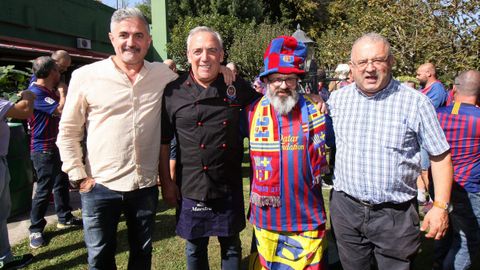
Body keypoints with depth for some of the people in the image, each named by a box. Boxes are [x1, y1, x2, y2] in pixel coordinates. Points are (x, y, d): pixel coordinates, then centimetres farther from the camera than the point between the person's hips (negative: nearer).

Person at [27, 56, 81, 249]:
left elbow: (61, 110, 18)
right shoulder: (35, 93, -20)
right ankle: (35, 229, 12)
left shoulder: (50, 91, 12)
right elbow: (61, 110, -26)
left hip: (56, 146, 10)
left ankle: (65, 218, 32)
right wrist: (62, 94, -11)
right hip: (44, 150, -10)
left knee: (62, 183, 18)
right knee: (44, 190, -2)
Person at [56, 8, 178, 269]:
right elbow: (68, 132, 0)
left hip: (146, 185, 2)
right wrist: (79, 176, -2)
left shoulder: (164, 75, -1)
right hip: (100, 187, -1)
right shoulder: (85, 76, -5)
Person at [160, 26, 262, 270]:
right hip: (190, 188, 0)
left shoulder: (237, 87, -3)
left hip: (229, 187, 1)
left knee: (231, 246, 18)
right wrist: (166, 182, -1)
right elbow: (163, 142, 0)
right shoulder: (174, 92, -6)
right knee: (195, 248, 18)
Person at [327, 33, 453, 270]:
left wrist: (440, 206, -7)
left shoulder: (415, 103, -9)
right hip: (345, 207, 3)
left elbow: (440, 156, -3)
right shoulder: (337, 98, 0)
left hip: (396, 214, -2)